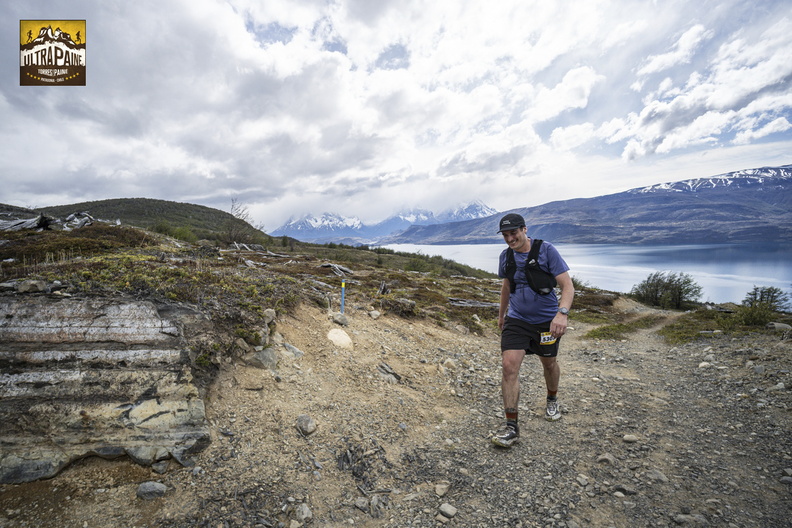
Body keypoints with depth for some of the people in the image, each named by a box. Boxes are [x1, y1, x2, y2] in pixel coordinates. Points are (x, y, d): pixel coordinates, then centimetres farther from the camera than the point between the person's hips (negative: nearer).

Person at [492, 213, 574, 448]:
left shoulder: (546, 250, -14)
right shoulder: (505, 256, -1)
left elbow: (567, 284, -18)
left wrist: (562, 313, -35)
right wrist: (501, 313, 24)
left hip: (546, 320, -2)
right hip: (516, 318, 2)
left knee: (549, 363, 18)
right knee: (509, 365, -12)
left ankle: (552, 400, 50)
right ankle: (512, 426, -3)